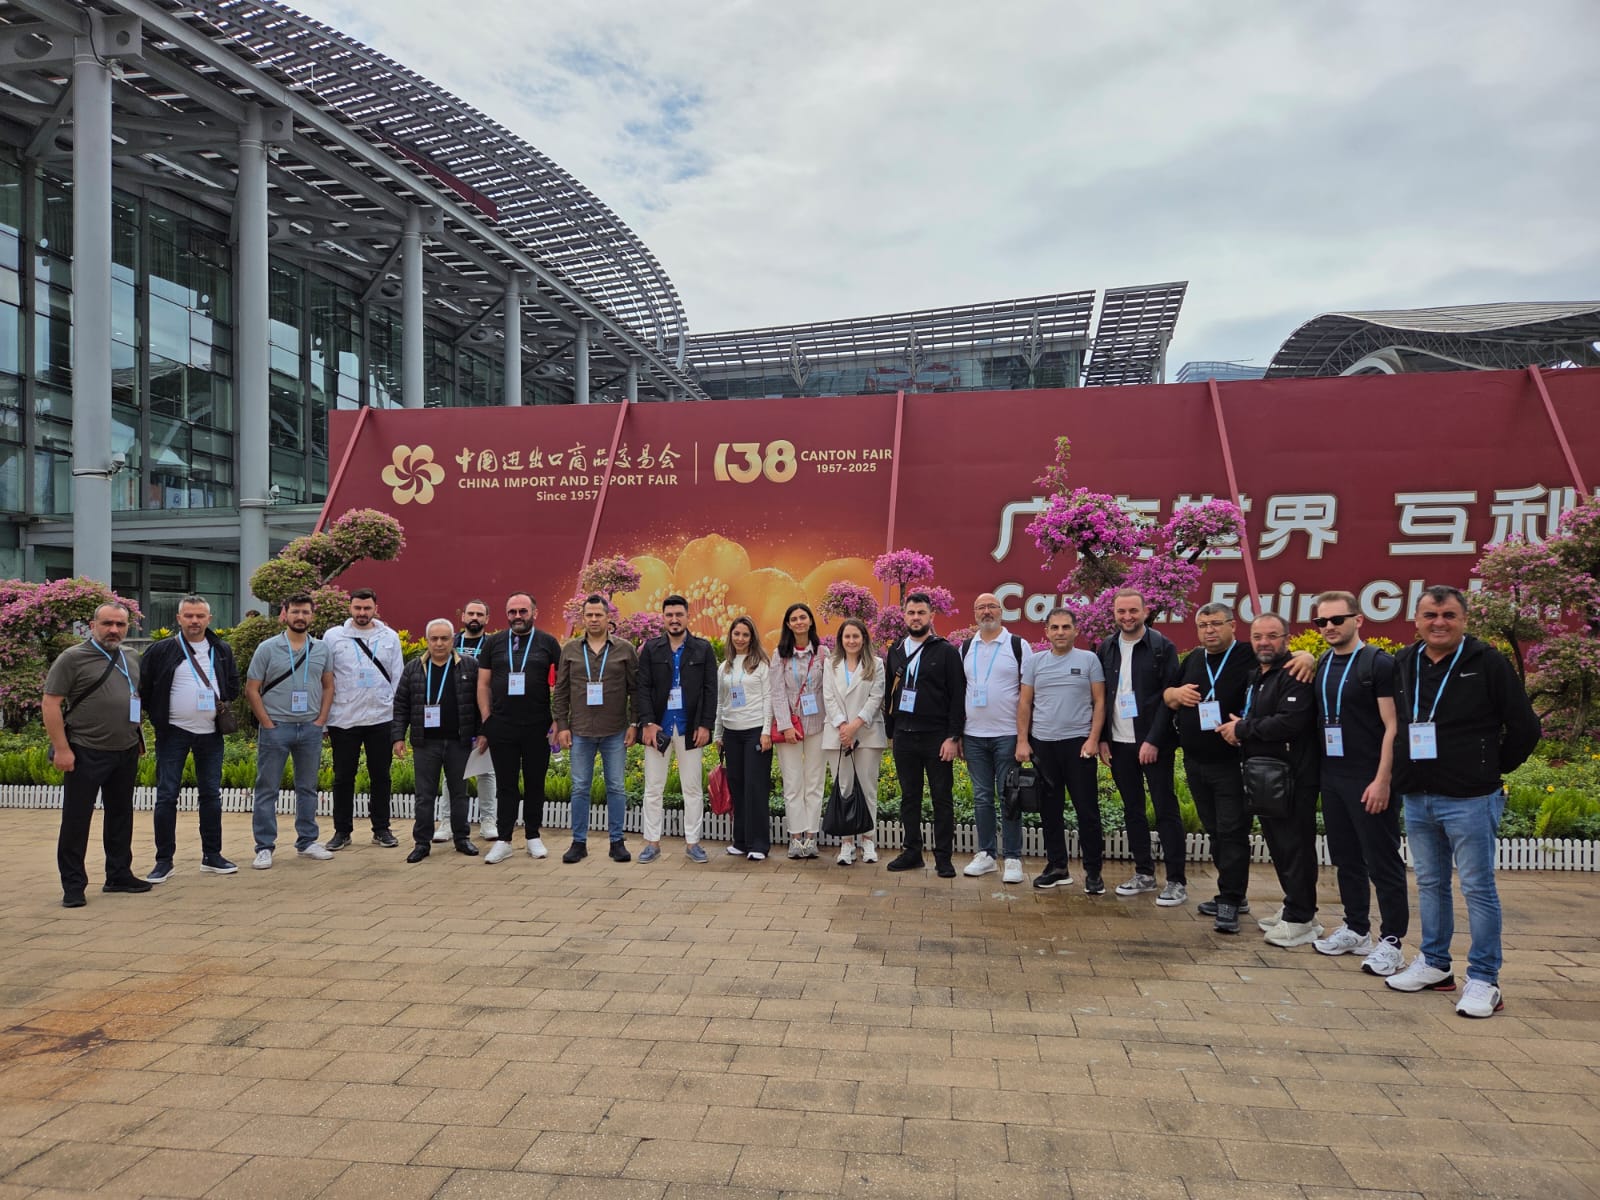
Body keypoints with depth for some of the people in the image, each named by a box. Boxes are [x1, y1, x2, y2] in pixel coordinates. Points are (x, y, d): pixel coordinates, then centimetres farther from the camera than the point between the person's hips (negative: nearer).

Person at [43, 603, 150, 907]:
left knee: (120, 816, 14)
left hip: (126, 753, 6)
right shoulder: (72, 658, -7)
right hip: (86, 754, -6)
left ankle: (119, 875, 24)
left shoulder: (131, 659, 11)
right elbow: (51, 703, -10)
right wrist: (61, 748, -15)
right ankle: (73, 885, 10)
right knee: (76, 821, 2)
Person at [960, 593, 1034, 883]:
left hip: (1007, 735, -4)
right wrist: (957, 734, 8)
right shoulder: (966, 648, 10)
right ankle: (985, 854, 19)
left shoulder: (1018, 646, -1)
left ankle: (1013, 859, 7)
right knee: (982, 797, 9)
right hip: (974, 736, 4)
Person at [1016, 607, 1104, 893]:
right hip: (1042, 743, 3)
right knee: (1050, 809, 10)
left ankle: (1093, 872, 10)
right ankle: (1057, 867, 20)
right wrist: (1022, 741, 0)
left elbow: (1099, 702, 0)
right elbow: (1024, 703, 7)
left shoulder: (1089, 660, 1)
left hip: (1078, 743, -3)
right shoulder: (1034, 662, 7)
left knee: (1087, 810, 0)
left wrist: (1093, 739, -9)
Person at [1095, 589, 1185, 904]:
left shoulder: (1162, 647, -6)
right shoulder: (1106, 648, 8)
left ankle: (1177, 881, 6)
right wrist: (1102, 739, 4)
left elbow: (1169, 697, -10)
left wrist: (1153, 741, -15)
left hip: (1154, 743, -5)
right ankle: (1144, 873, 22)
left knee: (1165, 810, -1)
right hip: (1119, 743, 5)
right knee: (1132, 809, 11)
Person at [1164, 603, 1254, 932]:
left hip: (1232, 763, -7)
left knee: (1232, 832, -5)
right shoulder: (1193, 659, 14)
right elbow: (1167, 696, 21)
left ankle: (1230, 901, 2)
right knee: (1214, 831, 14)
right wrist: (1177, 694, 1)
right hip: (1195, 763, 7)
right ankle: (1232, 893, 26)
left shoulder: (1250, 657, -7)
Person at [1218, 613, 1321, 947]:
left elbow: (1290, 722, -27)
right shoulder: (1255, 677, 16)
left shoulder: (1294, 675, -14)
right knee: (1277, 845, 16)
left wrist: (1243, 729, -16)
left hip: (1293, 778, -9)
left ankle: (1300, 920, 6)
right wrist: (1239, 729, 4)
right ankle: (1293, 907, 28)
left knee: (1295, 847, -3)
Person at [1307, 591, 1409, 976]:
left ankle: (1391, 941, 9)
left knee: (1382, 862, 0)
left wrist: (1382, 779, -18)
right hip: (1332, 778, 7)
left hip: (1368, 781, -7)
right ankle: (1356, 930, 26)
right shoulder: (1321, 665, 10)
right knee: (1345, 858, 14)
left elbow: (1392, 726, -14)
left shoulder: (1378, 664, -9)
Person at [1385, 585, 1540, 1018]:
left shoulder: (1487, 662, -8)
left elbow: (1525, 728, -4)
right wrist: (1401, 773, 11)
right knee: (1430, 884, 15)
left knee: (1478, 888, 1)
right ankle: (1434, 965, 27)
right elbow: (1393, 724, 18)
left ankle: (1484, 980, 10)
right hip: (1416, 799, 5)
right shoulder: (1403, 664, 7)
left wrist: (1491, 770, 3)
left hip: (1469, 799, -5)